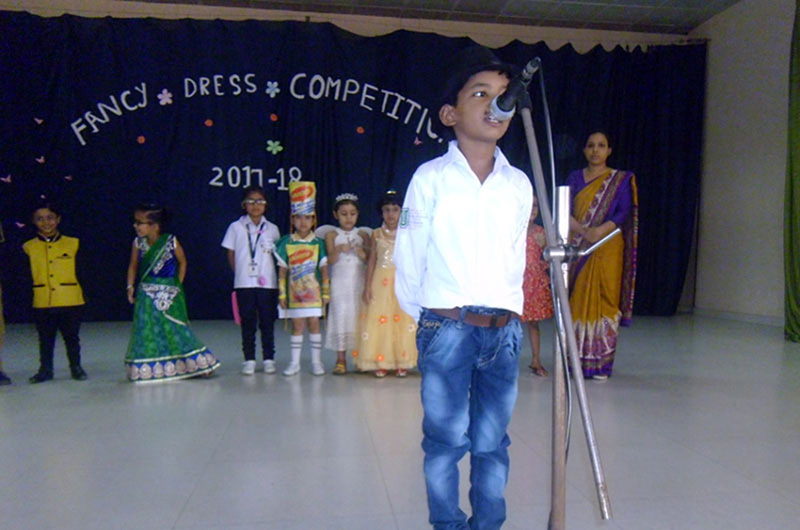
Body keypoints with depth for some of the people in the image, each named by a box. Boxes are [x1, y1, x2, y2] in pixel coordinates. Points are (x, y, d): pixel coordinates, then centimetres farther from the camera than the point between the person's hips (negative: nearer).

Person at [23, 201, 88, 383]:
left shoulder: (73, 244, 0)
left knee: (71, 337, 11)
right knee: (45, 339, 13)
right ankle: (45, 370, 26)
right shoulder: (28, 247, 2)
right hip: (42, 303, 1)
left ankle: (76, 367, 25)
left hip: (70, 301, -1)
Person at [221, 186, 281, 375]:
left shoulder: (272, 229, 5)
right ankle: (249, 360, 13)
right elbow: (231, 254, 7)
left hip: (267, 283, 1)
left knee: (267, 322, 5)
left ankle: (268, 359, 14)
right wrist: (240, 273, 2)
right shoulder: (236, 227, 3)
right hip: (244, 283, 0)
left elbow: (277, 255, 9)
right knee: (247, 322, 5)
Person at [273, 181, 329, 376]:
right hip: (294, 292, 1)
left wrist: (326, 292, 1)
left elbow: (324, 269, 2)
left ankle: (316, 361, 14)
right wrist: (281, 294, 2)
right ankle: (295, 362, 17)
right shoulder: (286, 243, 1)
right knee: (297, 324, 6)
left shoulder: (318, 243, -1)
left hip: (313, 292, -1)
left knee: (314, 322, 3)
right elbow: (282, 271, 4)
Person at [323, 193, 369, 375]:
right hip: (340, 282, -1)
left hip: (358, 281, 1)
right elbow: (330, 261, -5)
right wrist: (339, 250, -23)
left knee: (359, 317, 0)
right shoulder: (332, 235, 6)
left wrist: (362, 254, -15)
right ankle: (341, 360, 3)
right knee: (340, 316, -3)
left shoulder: (362, 235, 9)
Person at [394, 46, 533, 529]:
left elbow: (515, 257, 15)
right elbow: (409, 255, 2)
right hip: (445, 327, -3)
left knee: (492, 442, 11)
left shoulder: (519, 184, 9)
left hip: (504, 330, 3)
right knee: (446, 438, 5)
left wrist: (507, 311, 14)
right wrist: (425, 315, 9)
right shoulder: (430, 178, -2)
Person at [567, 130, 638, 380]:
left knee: (604, 300, -4)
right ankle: (575, 361, 5)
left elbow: (624, 213, -3)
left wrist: (600, 230, -20)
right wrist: (583, 231, -16)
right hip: (577, 248, 2)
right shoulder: (575, 178, 12)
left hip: (607, 249, -1)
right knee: (576, 301, -1)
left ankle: (601, 364, 1)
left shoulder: (621, 179, 8)